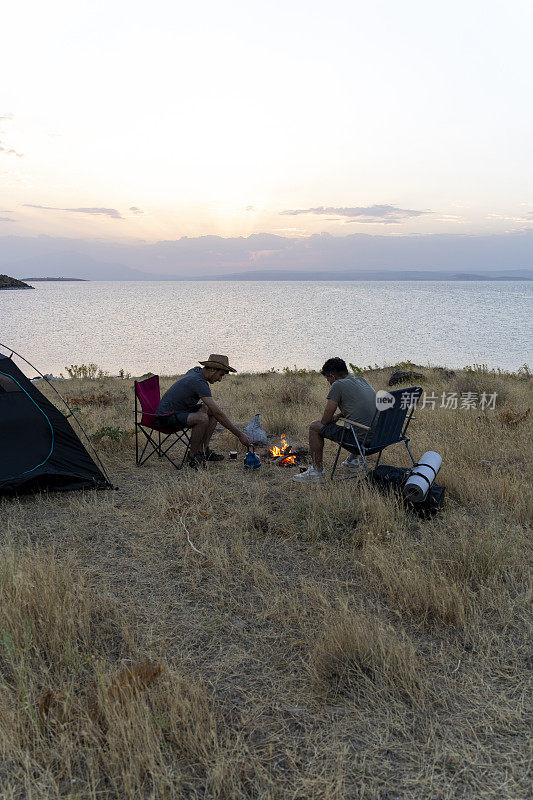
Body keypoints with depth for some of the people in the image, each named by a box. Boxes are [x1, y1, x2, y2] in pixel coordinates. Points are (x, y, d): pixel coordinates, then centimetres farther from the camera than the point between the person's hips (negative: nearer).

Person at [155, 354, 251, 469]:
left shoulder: (197, 370, 4)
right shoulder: (199, 382, -25)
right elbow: (218, 414, -28)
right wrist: (239, 434, -25)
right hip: (166, 418, -10)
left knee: (212, 412, 4)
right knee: (202, 418, -33)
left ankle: (203, 450, 4)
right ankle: (193, 456, -13)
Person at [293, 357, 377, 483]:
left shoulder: (338, 385, -8)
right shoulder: (362, 380, 15)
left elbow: (325, 420, -4)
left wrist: (333, 418, 18)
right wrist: (339, 415, 24)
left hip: (362, 439, -8)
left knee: (314, 426, 5)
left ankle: (317, 470, 12)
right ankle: (353, 461, 40)